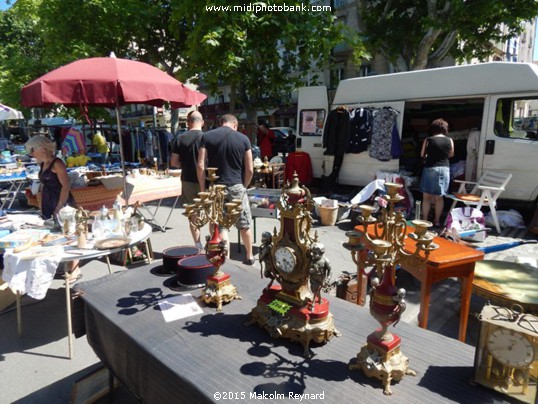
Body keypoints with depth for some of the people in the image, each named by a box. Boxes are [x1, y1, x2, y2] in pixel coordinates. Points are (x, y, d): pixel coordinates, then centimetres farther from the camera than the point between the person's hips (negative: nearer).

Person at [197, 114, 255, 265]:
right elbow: (249, 169, -1)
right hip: (236, 187, 0)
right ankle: (249, 256, 28)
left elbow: (201, 166, -7)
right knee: (245, 225, 15)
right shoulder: (243, 138, 1)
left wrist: (203, 188, 1)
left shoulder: (207, 136, 0)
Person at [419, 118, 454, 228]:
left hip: (430, 168, -2)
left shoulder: (428, 140, -5)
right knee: (439, 197, 10)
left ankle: (425, 220, 7)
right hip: (444, 169, 3)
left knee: (426, 196, 5)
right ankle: (437, 221, 15)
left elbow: (422, 155, 3)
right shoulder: (449, 141, 1)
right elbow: (451, 155, 14)